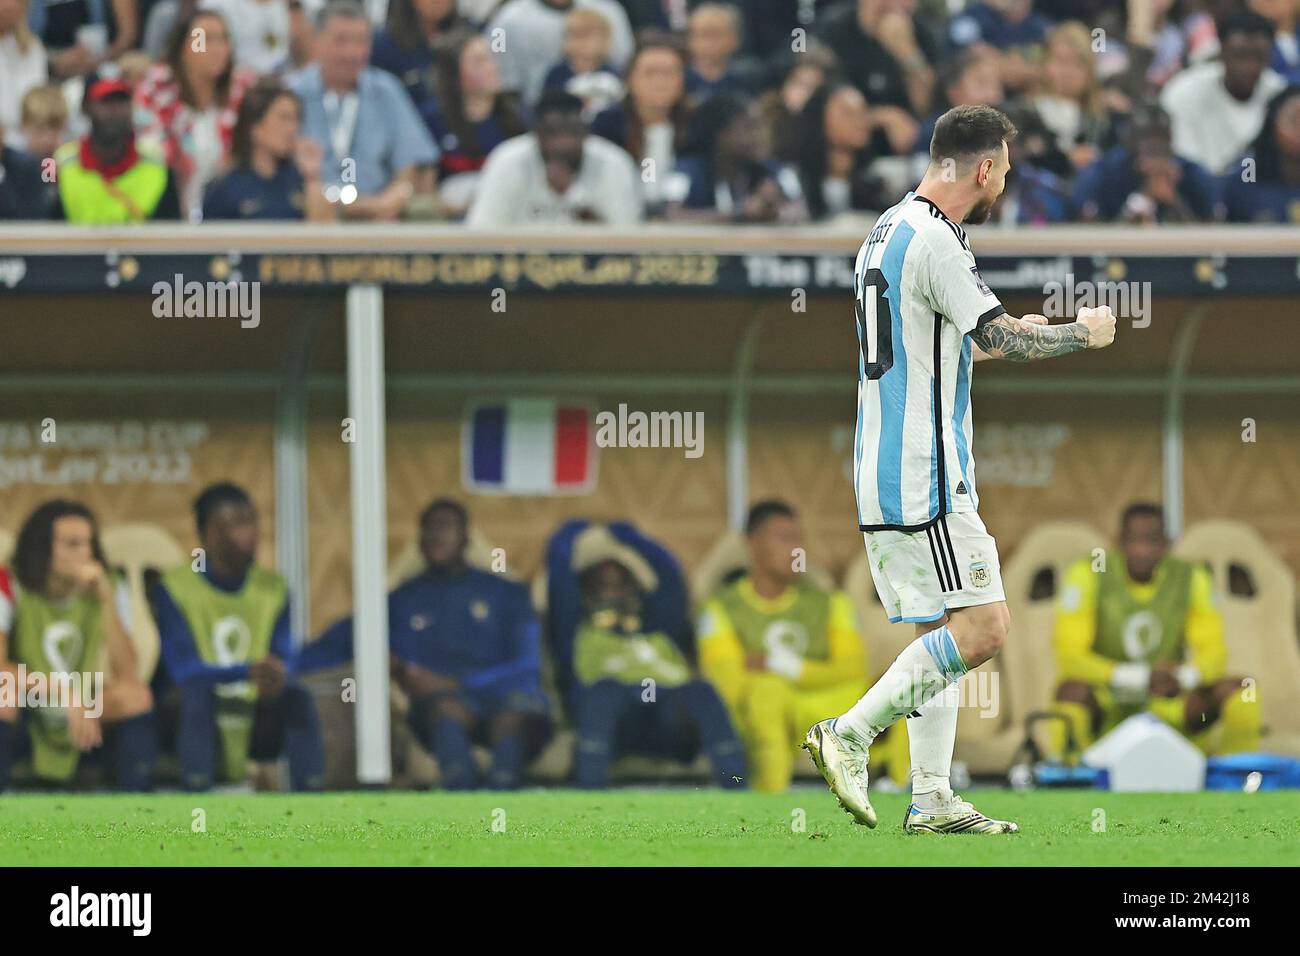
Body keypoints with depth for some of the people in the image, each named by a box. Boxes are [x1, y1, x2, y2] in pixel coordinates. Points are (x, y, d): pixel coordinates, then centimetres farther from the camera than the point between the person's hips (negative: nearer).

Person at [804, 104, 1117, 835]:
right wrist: (1084, 333, -1)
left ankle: (932, 800, 7)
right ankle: (850, 733, -13)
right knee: (982, 629, -11)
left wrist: (1012, 332, 28)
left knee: (941, 633, 11)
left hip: (884, 473, 10)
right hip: (925, 477, -10)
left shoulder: (889, 230, 16)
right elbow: (1001, 339, -17)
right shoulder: (935, 240, -15)